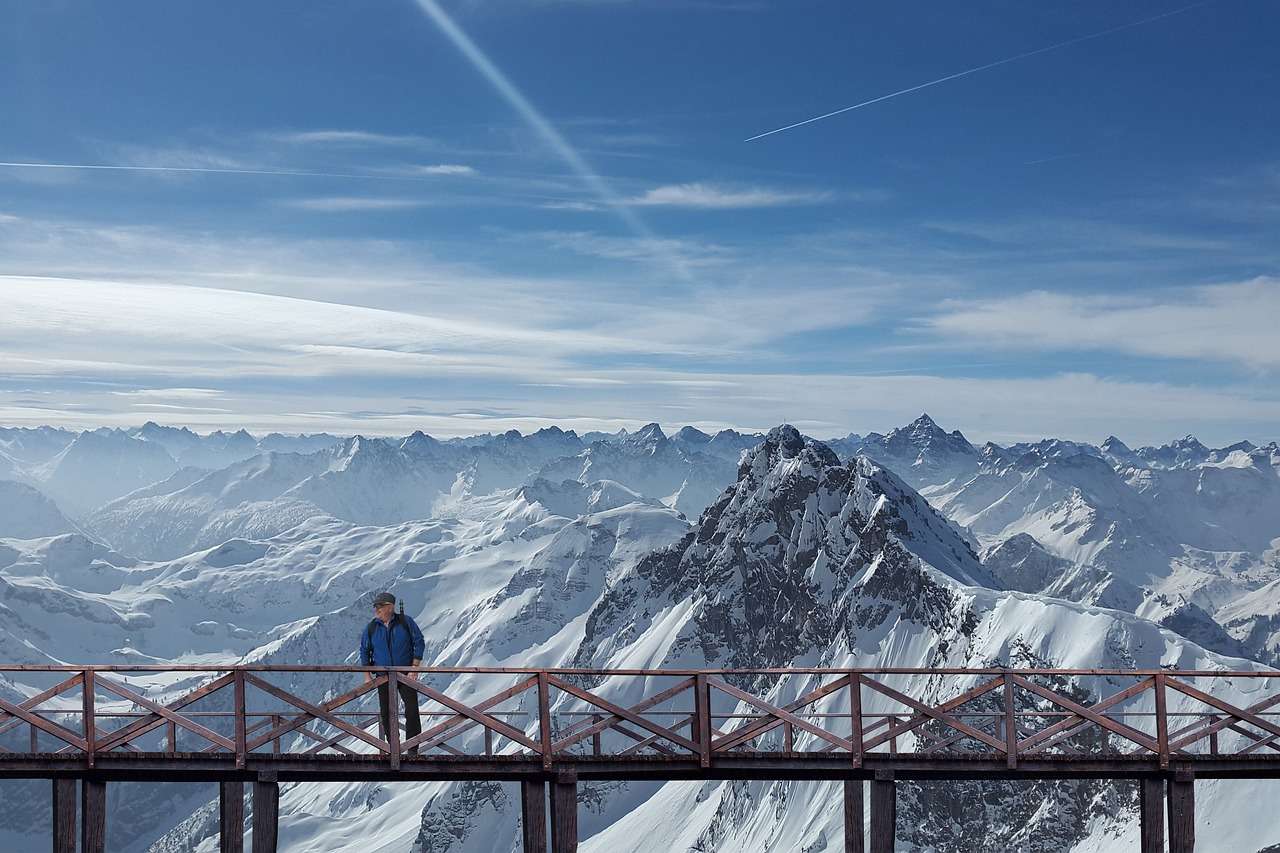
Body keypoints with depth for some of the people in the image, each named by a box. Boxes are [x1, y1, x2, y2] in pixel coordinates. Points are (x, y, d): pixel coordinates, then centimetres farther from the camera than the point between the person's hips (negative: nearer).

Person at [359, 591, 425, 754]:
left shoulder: (406, 622, -6)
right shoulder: (371, 628, -1)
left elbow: (419, 643, -3)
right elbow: (364, 652, 9)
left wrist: (414, 668, -9)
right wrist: (367, 676, 4)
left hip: (406, 675, -2)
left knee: (412, 711, -8)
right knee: (387, 714, 3)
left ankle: (413, 750, -1)